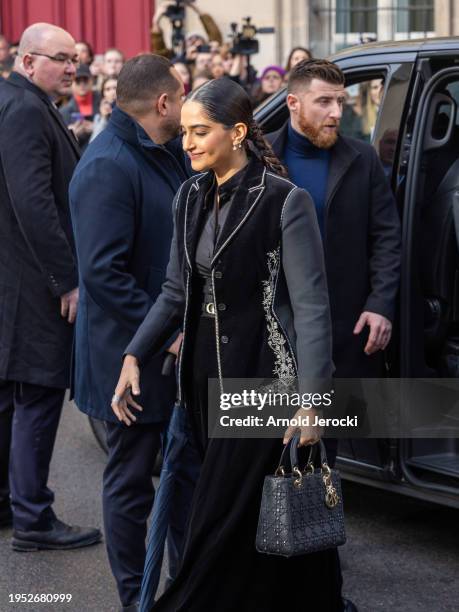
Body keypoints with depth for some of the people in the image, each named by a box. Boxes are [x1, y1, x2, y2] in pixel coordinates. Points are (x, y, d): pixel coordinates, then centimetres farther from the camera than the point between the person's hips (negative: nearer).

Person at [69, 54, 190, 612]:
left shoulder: (169, 152, 10)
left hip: (177, 347, 9)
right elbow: (102, 273, -26)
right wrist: (165, 333, -23)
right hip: (134, 357, -9)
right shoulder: (108, 168, -21)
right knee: (131, 479, 5)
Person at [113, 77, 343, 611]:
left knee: (224, 514, -2)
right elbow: (176, 291, 13)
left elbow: (311, 306, -13)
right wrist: (134, 356, 2)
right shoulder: (191, 197, 7)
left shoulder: (285, 202, -12)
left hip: (263, 375, -6)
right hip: (206, 374, 6)